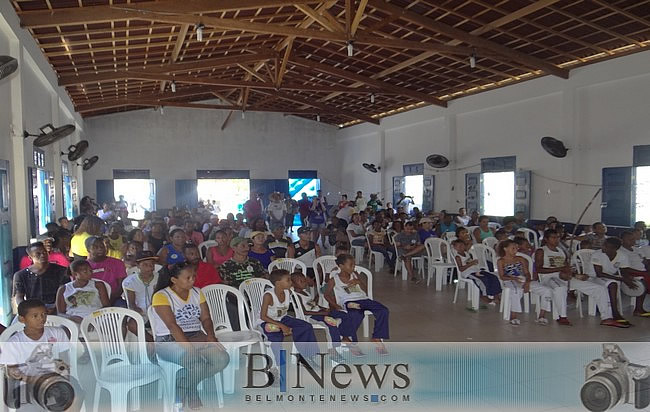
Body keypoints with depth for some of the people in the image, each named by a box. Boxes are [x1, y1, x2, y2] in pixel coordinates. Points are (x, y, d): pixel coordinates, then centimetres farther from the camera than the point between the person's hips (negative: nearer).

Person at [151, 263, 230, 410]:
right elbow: (172, 325, -18)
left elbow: (206, 318, 8)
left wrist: (210, 335, -13)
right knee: (197, 363, -33)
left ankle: (186, 382, 2)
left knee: (222, 358, -19)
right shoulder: (161, 296, -8)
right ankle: (184, 387, 1)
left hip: (196, 336, 6)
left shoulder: (197, 292, 12)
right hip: (169, 340, -6)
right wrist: (188, 347, -27)